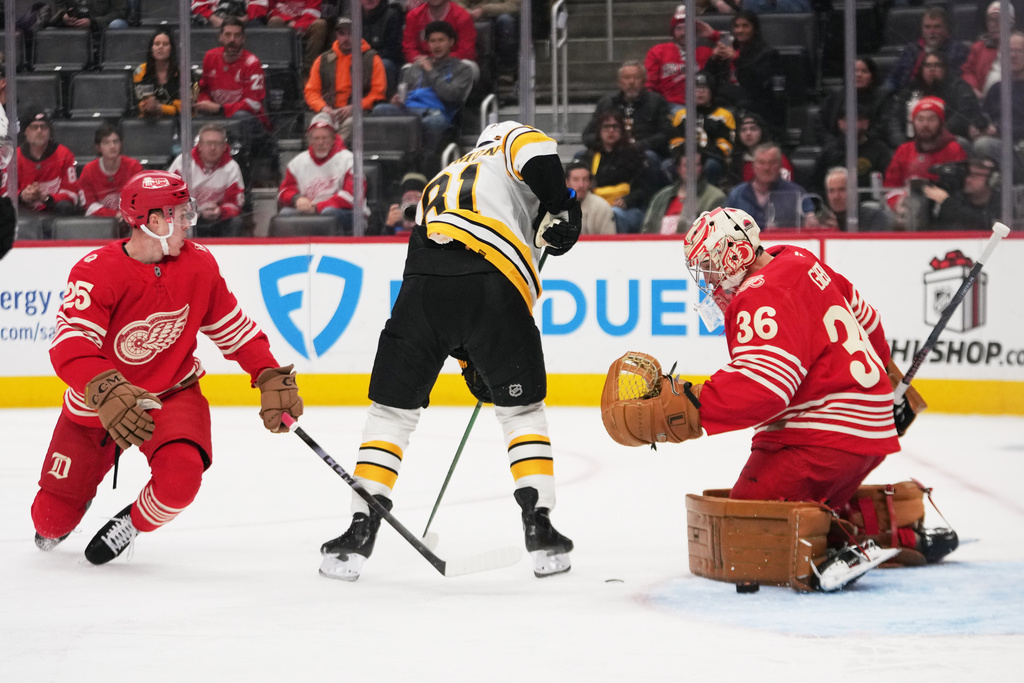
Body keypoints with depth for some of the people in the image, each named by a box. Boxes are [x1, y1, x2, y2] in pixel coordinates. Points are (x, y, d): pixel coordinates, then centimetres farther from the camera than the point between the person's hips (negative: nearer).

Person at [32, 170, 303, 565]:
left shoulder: (198, 264, -10)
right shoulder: (96, 272, -25)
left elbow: (233, 329, 0)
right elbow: (69, 345, -37)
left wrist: (272, 379, -13)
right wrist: (108, 393, -54)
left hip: (173, 393, 2)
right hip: (95, 402, -2)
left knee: (180, 476, -31)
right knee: (53, 518, 3)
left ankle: (134, 523, 4)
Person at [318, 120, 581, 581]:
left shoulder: (440, 184, 38)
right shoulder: (506, 142, 25)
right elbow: (535, 150, -3)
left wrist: (471, 364, 38)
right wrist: (559, 210, 4)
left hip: (422, 284, 3)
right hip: (495, 284, -3)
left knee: (392, 411, 15)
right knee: (521, 410, 15)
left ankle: (360, 533, 10)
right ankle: (540, 530, 11)